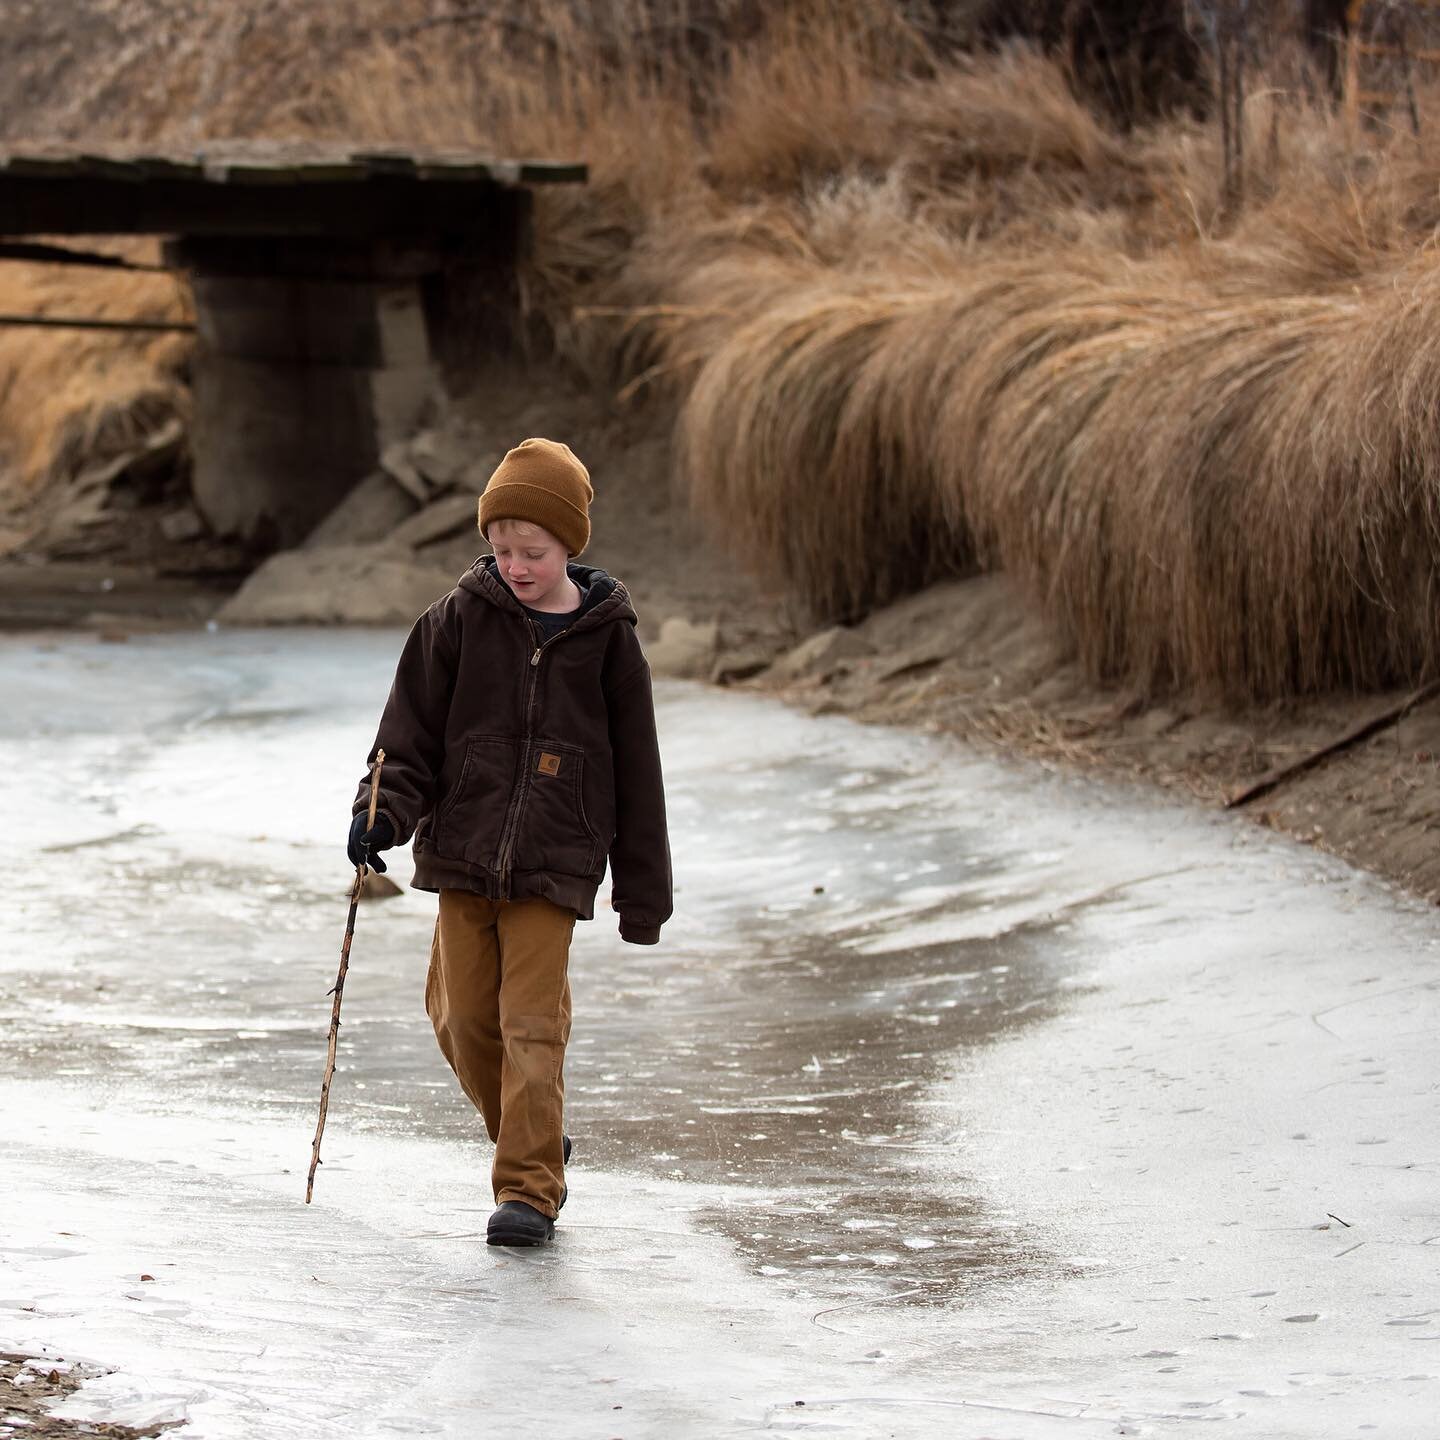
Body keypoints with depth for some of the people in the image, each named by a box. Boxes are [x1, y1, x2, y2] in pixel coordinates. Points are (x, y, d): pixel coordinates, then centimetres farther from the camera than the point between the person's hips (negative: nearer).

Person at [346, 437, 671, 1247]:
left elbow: (635, 770, 4)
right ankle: (535, 1143, 28)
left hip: (554, 867, -3)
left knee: (533, 1026, -9)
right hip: (463, 853, 3)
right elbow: (410, 732, 4)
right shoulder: (460, 620, 1)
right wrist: (384, 812, -14)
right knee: (464, 1019, 6)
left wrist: (643, 895, 5)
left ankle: (530, 1190, -4)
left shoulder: (605, 636, -2)